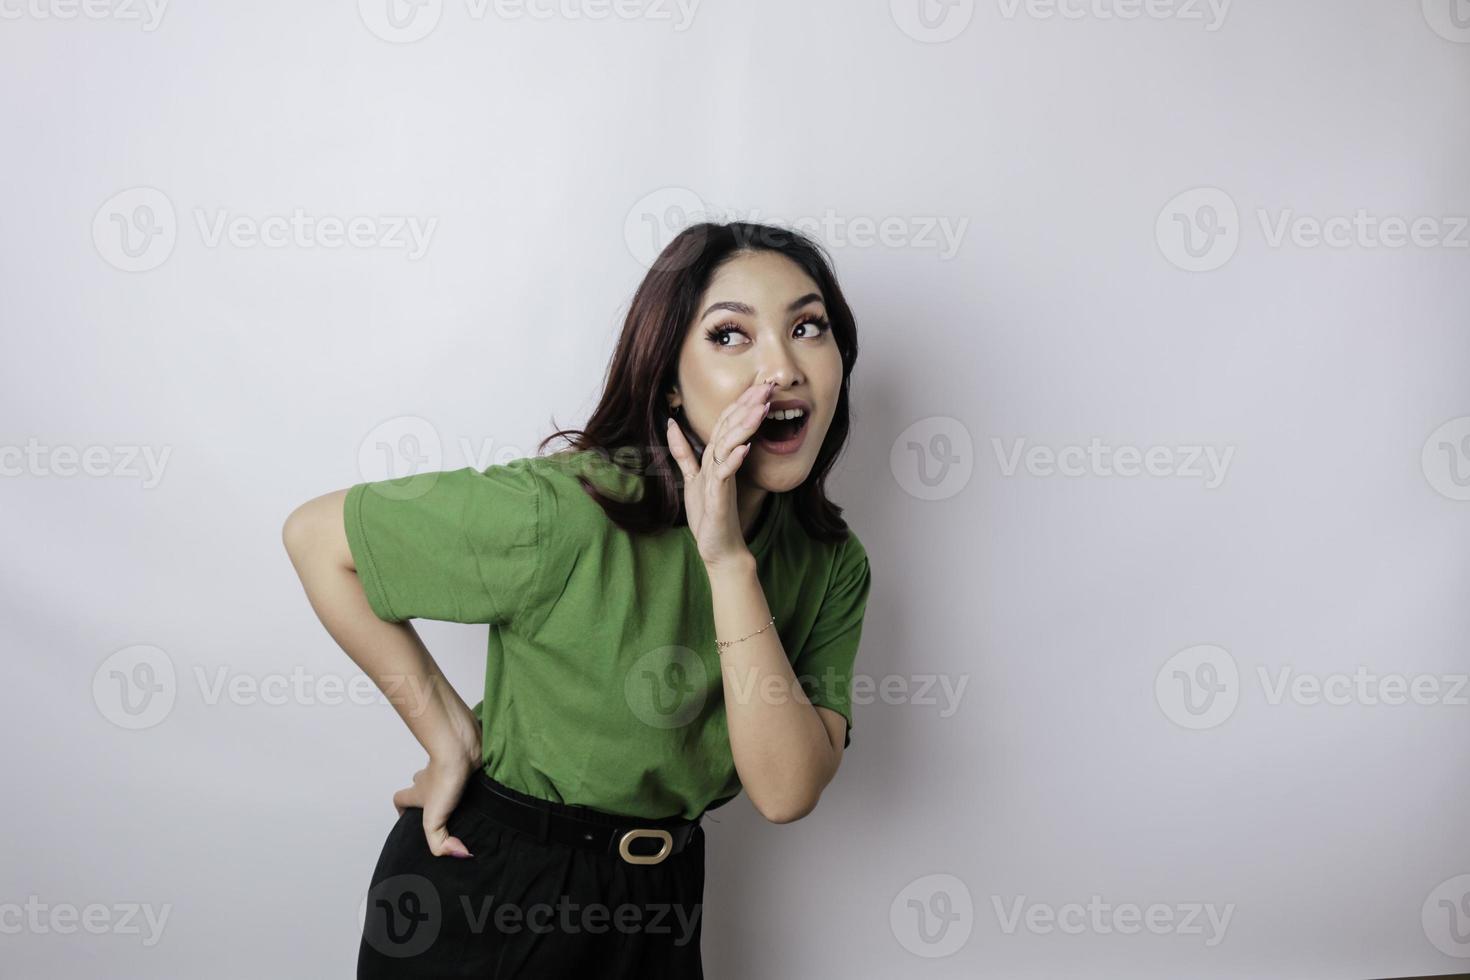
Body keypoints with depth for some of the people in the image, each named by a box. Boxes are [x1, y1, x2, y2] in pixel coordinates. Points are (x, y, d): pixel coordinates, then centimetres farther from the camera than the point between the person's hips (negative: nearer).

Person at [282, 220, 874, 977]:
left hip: (658, 899, 5)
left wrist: (730, 561, -27)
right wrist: (447, 735, -14)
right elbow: (315, 534, -16)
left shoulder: (831, 562, -9)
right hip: (486, 892, -4)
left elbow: (786, 791, -20)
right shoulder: (569, 515, -26)